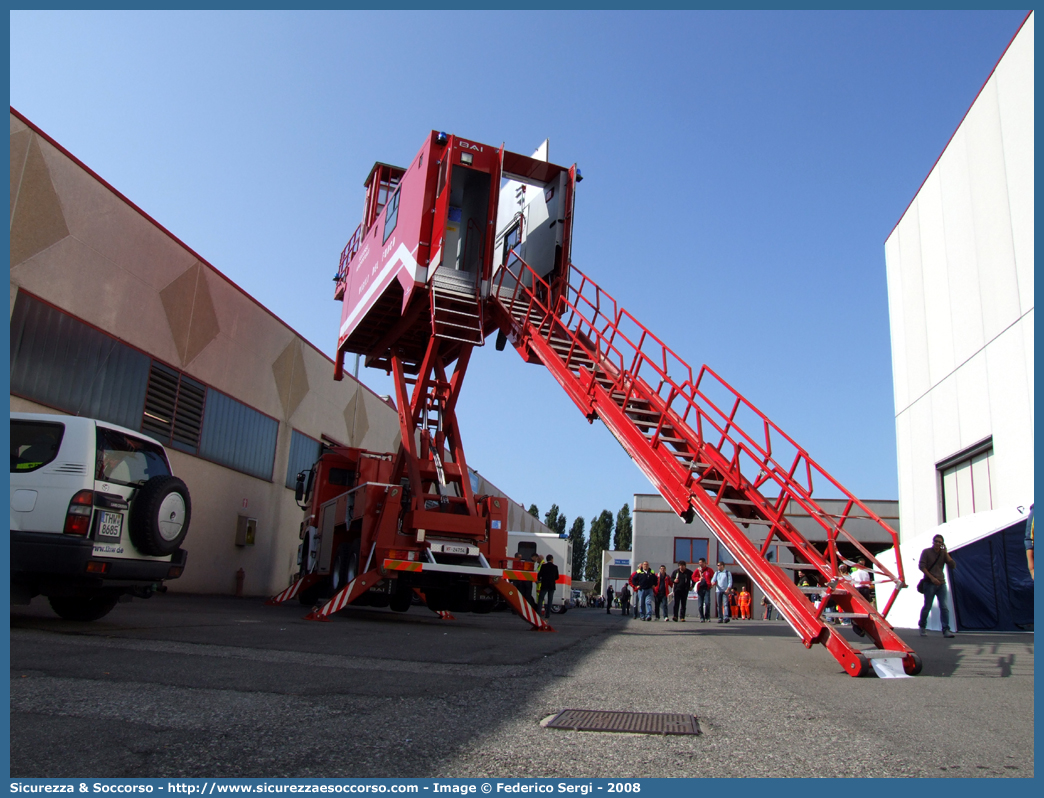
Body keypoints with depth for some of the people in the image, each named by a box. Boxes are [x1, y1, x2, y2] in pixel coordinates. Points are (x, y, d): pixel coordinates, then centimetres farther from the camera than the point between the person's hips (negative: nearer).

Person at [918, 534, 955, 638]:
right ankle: (922, 627, 20)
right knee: (927, 606, 2)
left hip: (941, 583, 3)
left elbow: (953, 565, -2)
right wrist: (932, 578, -14)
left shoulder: (943, 553, 9)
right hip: (930, 583, -3)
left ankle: (946, 630, -5)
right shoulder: (926, 552, 0)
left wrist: (946, 552, -6)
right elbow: (921, 566, -6)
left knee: (944, 607, -6)